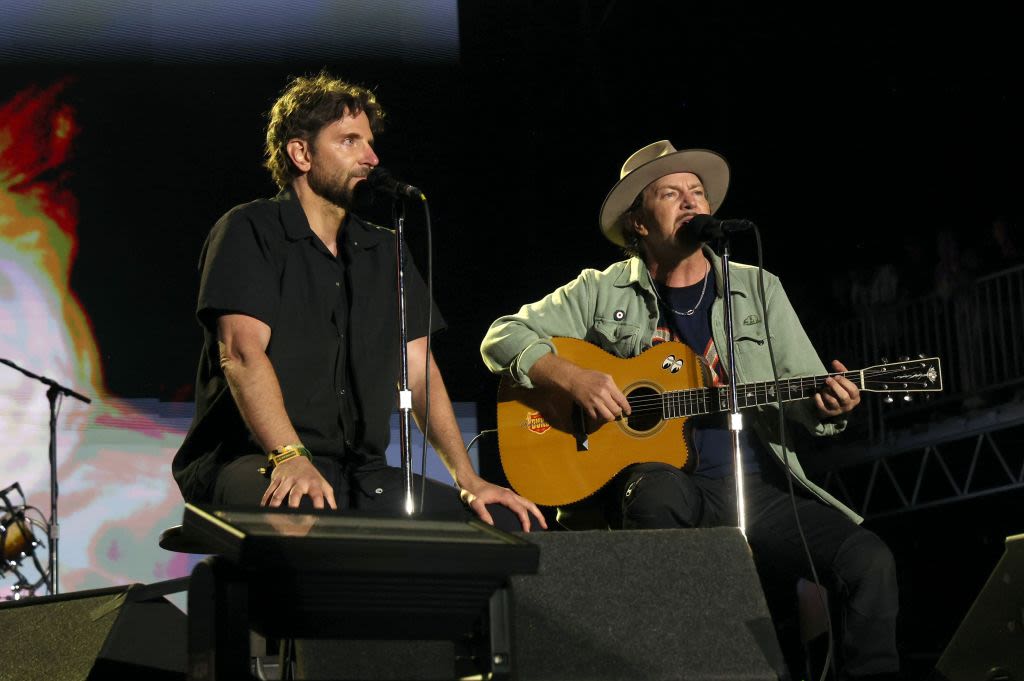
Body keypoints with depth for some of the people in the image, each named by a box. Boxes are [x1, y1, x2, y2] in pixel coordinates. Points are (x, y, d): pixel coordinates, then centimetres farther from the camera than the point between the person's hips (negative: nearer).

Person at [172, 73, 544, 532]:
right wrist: (290, 458, -30)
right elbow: (242, 351, -14)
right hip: (251, 461, -7)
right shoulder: (250, 232, 1)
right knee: (302, 513, -43)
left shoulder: (384, 252, 21)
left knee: (514, 524, -11)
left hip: (361, 473, 7)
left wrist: (468, 481, 2)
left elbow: (418, 371, 15)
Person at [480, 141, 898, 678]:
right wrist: (572, 378, -13)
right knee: (661, 489, -39)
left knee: (869, 561, -22)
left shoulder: (758, 289, 16)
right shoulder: (603, 292, 10)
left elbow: (807, 400, 12)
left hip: (755, 488, 2)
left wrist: (829, 406, -13)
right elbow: (502, 337, 6)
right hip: (645, 480, -2)